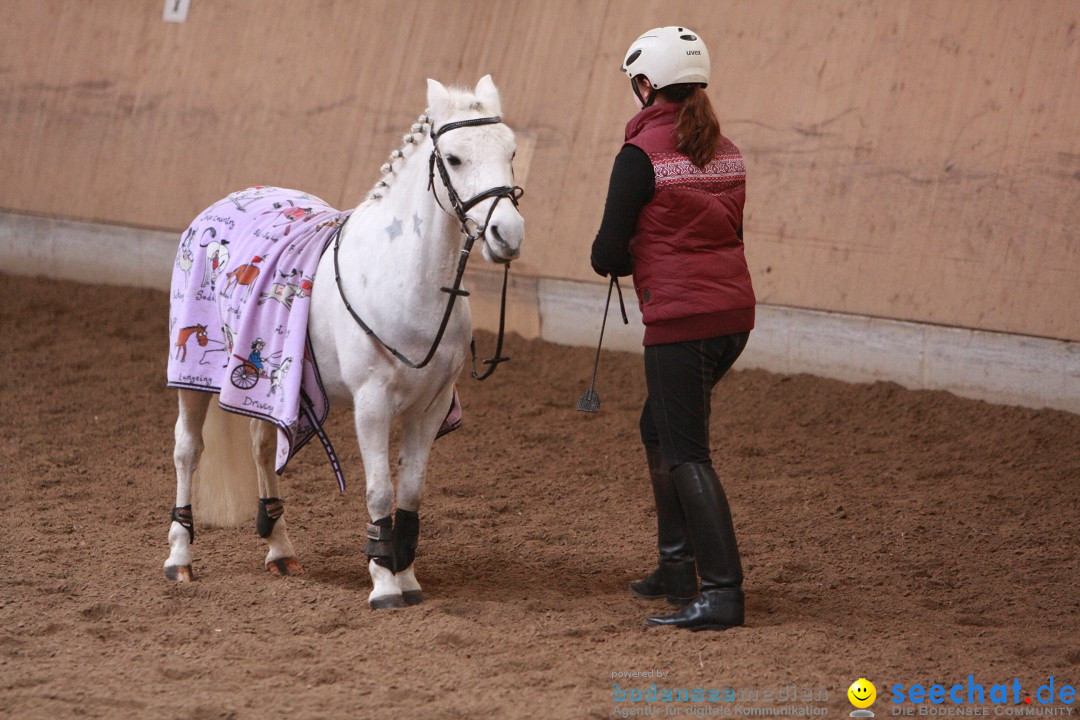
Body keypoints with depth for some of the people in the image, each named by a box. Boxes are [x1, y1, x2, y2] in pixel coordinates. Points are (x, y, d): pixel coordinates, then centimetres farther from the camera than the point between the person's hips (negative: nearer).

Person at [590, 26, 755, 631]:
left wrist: (622, 256, 11)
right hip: (735, 312, 8)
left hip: (681, 321, -8)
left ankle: (723, 592, -11)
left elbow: (608, 257, -11)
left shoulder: (641, 156, -12)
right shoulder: (726, 153, 10)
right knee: (660, 428, 23)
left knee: (685, 455, -4)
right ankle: (678, 569, 27)